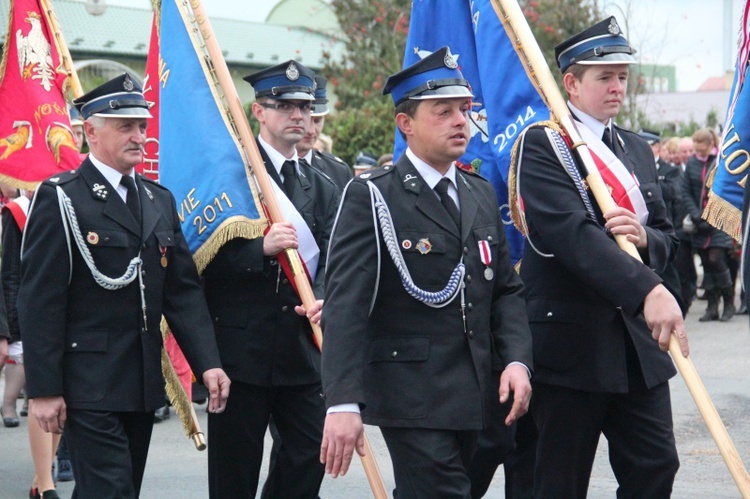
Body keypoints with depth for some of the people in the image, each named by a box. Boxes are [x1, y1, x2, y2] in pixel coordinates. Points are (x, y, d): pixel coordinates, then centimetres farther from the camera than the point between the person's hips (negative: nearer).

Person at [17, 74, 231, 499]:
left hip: (143, 384, 7)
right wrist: (44, 390, -15)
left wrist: (208, 363, -1)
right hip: (89, 386, -7)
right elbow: (40, 301, -11)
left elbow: (185, 291, 11)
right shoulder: (61, 200, -8)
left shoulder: (160, 201, 13)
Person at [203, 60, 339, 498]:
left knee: (315, 447, -4)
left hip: (301, 346, 5)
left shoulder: (323, 188, 15)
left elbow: (331, 259, 7)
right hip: (240, 346, -4)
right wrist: (261, 248, -23)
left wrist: (321, 300, -14)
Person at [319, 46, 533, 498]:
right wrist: (343, 404, -26)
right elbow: (345, 306, -16)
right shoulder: (372, 197, -9)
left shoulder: (482, 194, 14)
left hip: (473, 394, 7)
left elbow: (507, 289, 16)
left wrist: (517, 359, -3)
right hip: (410, 397, -7)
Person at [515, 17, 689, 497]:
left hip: (639, 342, 7)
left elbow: (667, 238, 17)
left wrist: (645, 237, -9)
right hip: (570, 340, -7)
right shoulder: (542, 144, -8)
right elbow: (571, 233, -23)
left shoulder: (638, 148, 16)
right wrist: (648, 290, -33)